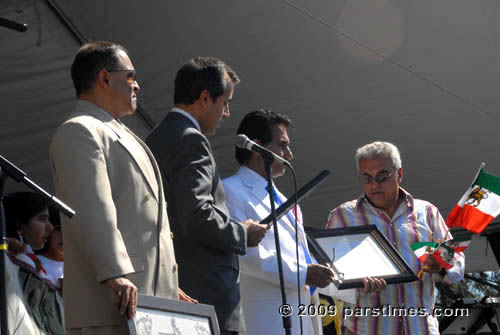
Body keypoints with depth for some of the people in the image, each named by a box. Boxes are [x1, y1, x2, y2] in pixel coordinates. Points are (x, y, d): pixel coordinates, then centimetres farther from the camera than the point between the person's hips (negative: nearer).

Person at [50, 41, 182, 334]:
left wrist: (168, 287, 24)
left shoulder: (121, 135, 29)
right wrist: (115, 274, -28)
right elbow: (91, 209, -18)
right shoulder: (78, 131, -4)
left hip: (151, 298, 10)